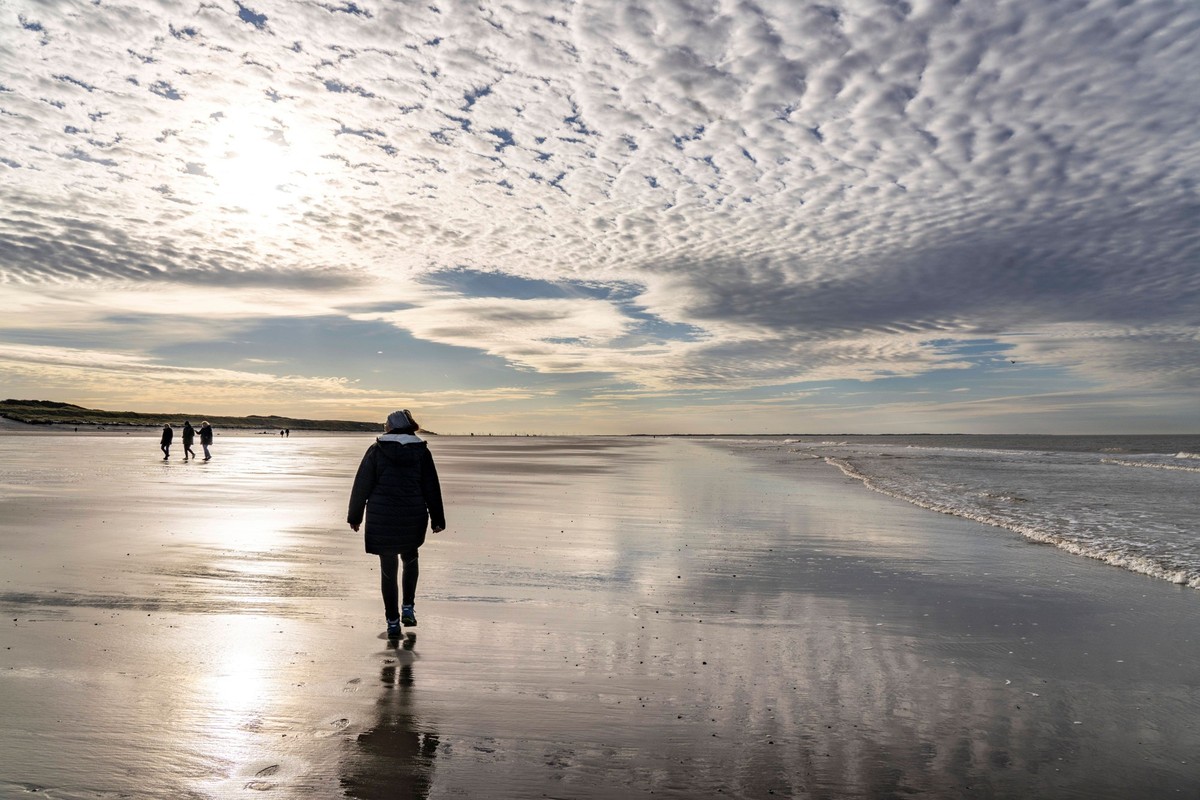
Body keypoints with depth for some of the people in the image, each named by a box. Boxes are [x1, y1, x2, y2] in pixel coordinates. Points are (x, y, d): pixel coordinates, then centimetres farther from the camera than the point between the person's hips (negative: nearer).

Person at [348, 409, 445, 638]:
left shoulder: (376, 450, 0)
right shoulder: (421, 451, 1)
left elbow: (362, 485, 1)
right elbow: (431, 488, 2)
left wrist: (355, 516, 11)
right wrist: (437, 519, 9)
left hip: (382, 518, -1)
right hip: (413, 517, 1)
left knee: (388, 568, 8)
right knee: (410, 558, 24)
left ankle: (393, 622, 13)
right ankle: (408, 607, 15)